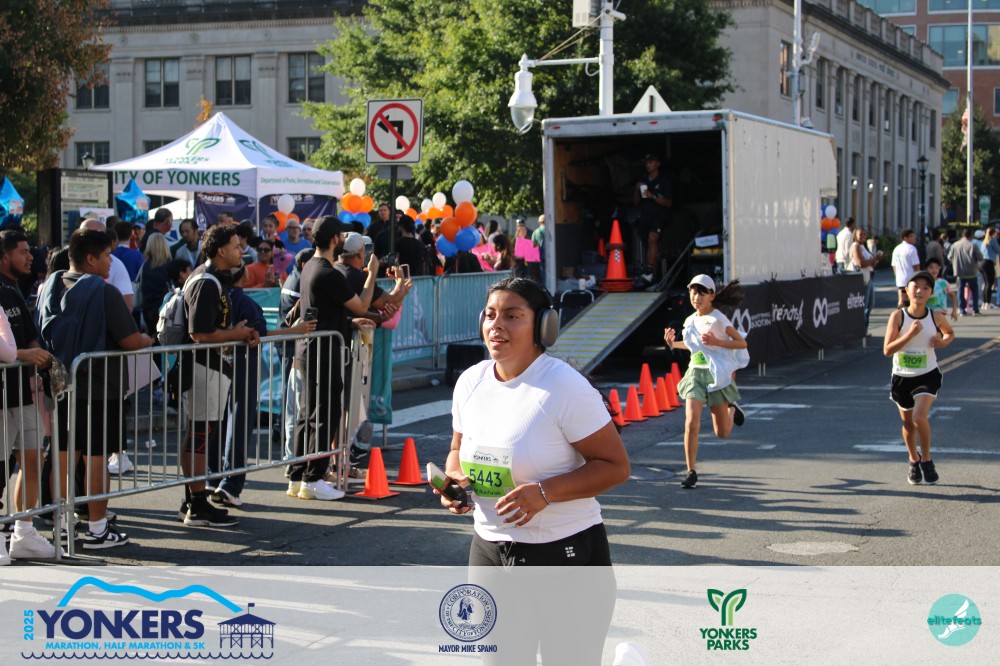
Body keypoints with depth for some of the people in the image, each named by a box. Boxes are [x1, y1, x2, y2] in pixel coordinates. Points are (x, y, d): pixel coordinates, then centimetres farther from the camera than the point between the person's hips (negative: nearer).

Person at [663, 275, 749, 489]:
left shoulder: (718, 319, -11)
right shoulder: (690, 321, 7)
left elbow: (742, 343, -10)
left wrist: (716, 342, -21)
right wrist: (673, 344, 10)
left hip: (717, 375, -4)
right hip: (695, 374, 4)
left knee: (722, 433, 7)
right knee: (691, 423, -15)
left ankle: (732, 409, 41)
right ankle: (691, 472, -7)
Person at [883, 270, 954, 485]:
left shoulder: (936, 316, -8)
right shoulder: (898, 316, -11)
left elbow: (950, 333, 15)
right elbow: (887, 350, -16)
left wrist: (943, 342, -8)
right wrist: (910, 334, -26)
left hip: (928, 376, -1)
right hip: (902, 377, 1)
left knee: (919, 417, -21)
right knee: (908, 423, 15)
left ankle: (926, 460, 1)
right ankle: (914, 461, 40)